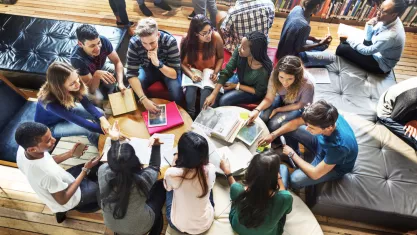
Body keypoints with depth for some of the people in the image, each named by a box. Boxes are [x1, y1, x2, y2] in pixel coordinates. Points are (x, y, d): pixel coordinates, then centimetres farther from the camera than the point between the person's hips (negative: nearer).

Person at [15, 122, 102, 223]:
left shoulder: (23, 148, -23)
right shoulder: (49, 173, -44)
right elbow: (63, 200, -26)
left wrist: (70, 154, -9)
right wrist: (85, 170, -26)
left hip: (58, 183, 7)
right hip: (65, 200, -6)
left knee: (96, 166, 18)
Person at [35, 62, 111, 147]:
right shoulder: (51, 102, -42)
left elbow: (87, 103, -19)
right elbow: (80, 121, -41)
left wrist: (102, 118, -36)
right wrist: (105, 131, -43)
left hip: (67, 110, 6)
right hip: (50, 126, -6)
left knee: (99, 112, -10)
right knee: (89, 129, -25)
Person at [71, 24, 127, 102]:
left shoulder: (103, 40, -32)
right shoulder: (77, 59, -40)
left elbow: (117, 62, -24)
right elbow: (91, 89, -35)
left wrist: (120, 83, -40)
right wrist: (97, 75, -55)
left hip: (101, 68, 4)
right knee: (97, 98, -29)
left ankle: (108, 94, 4)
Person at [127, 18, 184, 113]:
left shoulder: (170, 41, -33)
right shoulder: (134, 43, -28)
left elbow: (175, 74, -30)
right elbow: (131, 74, -26)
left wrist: (158, 63, -48)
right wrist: (144, 99, -39)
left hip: (167, 70, -2)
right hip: (147, 69, 2)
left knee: (177, 96, -28)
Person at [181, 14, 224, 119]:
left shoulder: (216, 37, -18)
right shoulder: (186, 41, -16)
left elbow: (220, 58, -3)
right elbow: (183, 63, -9)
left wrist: (215, 73, -17)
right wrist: (191, 75, -27)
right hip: (194, 72, 1)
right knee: (190, 92, -27)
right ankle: (190, 116, -4)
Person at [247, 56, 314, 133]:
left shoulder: (307, 85, -37)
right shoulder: (275, 76, -29)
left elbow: (299, 105, -17)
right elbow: (269, 98, -18)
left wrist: (278, 110, -17)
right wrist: (257, 110, -36)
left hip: (298, 108, -3)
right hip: (281, 100, 3)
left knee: (274, 123, -23)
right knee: (263, 117, -21)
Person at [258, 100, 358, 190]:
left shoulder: (339, 145, -44)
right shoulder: (327, 119, -28)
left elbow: (315, 174, -32)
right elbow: (296, 122, -11)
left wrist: (292, 154, -22)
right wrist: (273, 135, -19)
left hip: (336, 166, -5)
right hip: (321, 144, 6)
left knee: (295, 179, -27)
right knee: (289, 129, -9)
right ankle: (293, 161, 14)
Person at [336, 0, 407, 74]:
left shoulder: (391, 35, -35)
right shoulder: (388, 20, -11)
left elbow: (367, 51, -24)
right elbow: (368, 38, 1)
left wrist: (349, 39, -15)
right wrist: (369, 26, -19)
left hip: (380, 64, -8)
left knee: (342, 48, -17)